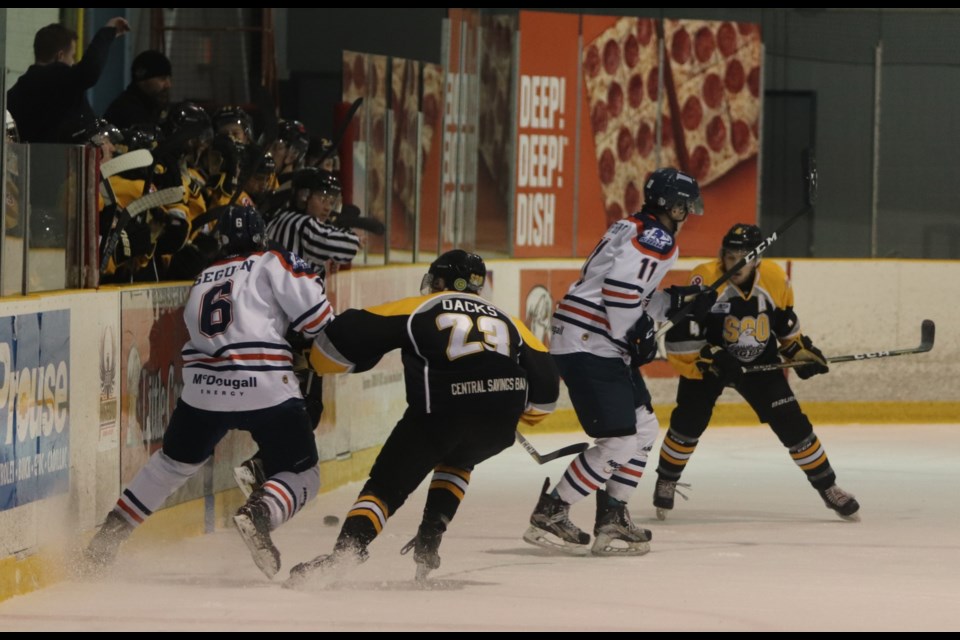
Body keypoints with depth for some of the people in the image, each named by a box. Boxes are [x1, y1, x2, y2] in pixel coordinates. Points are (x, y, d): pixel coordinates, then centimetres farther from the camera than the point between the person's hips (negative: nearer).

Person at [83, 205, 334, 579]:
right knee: (302, 474, 4)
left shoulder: (201, 281, 24)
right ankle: (259, 514, -26)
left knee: (174, 462, 27)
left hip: (202, 389, 5)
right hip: (265, 389, -5)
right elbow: (315, 314, -2)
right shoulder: (273, 264, 6)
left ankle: (111, 532, 23)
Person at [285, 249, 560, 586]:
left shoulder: (417, 309, 19)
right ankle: (428, 542, 22)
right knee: (456, 459, 35)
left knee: (386, 484, 4)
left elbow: (348, 335, 10)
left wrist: (319, 362, 29)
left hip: (439, 413, -4)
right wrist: (517, 410, 42)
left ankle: (344, 553, -20)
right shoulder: (506, 320, 29)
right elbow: (545, 385, 22)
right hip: (498, 425, 4)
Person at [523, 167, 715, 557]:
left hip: (599, 345, 11)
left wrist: (677, 301, 18)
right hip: (588, 345, -11)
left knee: (643, 430, 16)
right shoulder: (657, 239, -10)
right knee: (619, 441, -13)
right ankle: (548, 517, -7)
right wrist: (636, 336, -17)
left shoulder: (633, 231, 21)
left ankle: (612, 521, 20)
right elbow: (620, 286, -25)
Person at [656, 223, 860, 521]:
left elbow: (785, 322, 8)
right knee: (689, 422, -11)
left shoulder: (776, 280, -13)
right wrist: (712, 356, -34)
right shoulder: (705, 280, -27)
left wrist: (800, 351, 3)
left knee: (792, 423, -4)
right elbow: (679, 337, -27)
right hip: (706, 363, -2)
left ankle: (827, 487, 8)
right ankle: (666, 481, 15)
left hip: (759, 363, 2)